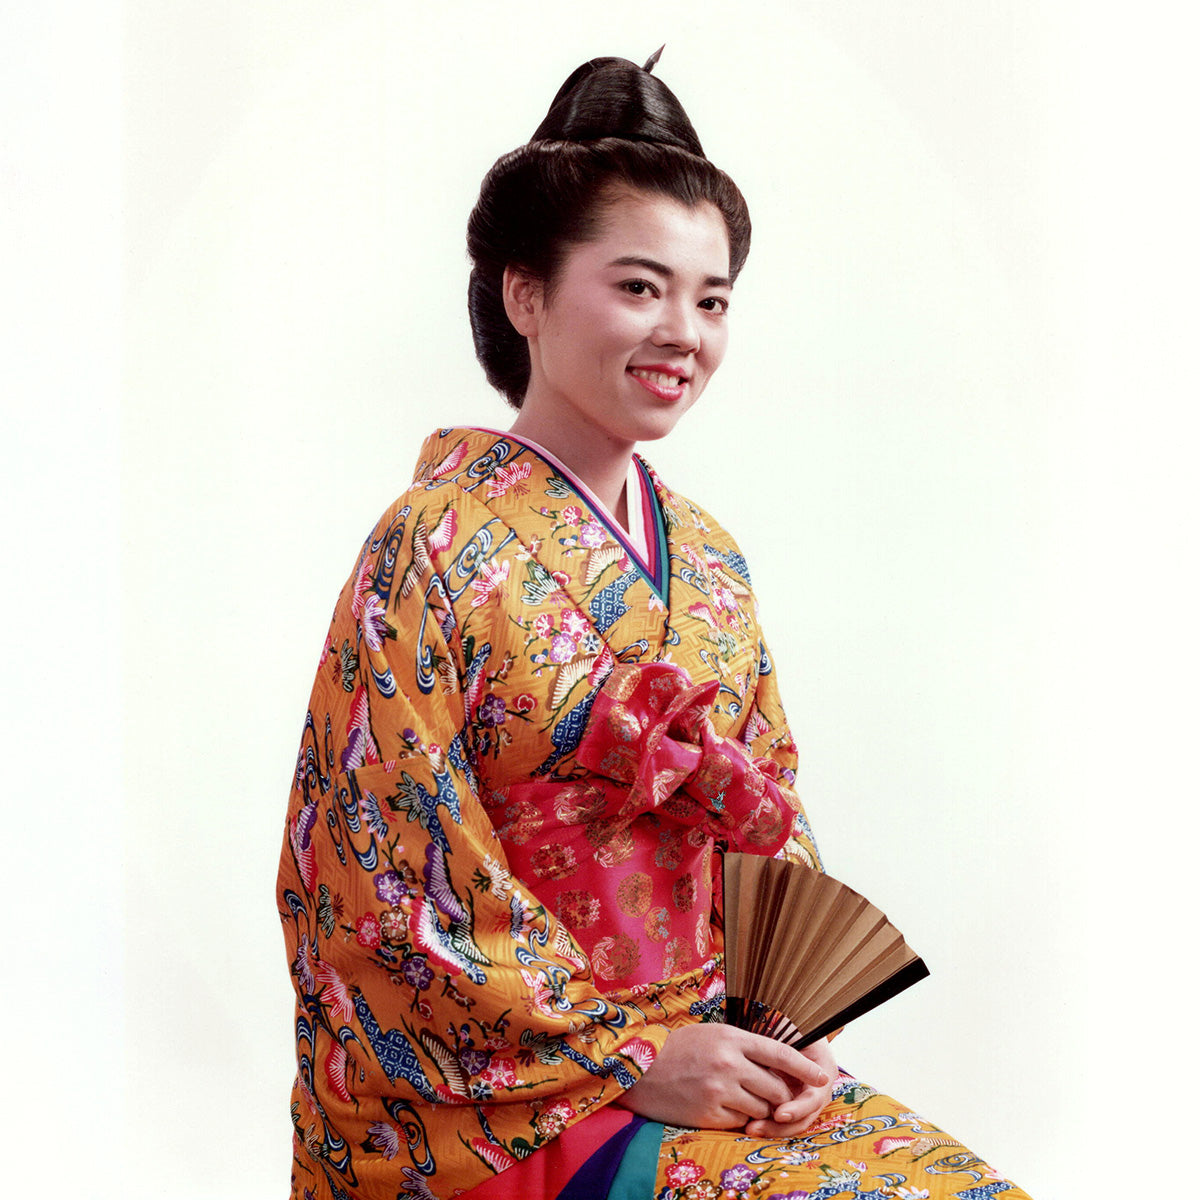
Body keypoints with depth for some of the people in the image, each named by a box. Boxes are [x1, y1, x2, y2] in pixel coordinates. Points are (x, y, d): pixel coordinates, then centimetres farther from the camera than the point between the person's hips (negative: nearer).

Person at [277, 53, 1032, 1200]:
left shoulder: (709, 562, 9)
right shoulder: (435, 552, -12)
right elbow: (392, 889, -15)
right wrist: (631, 1054, -15)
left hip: (702, 1053, 6)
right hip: (497, 1096, -6)